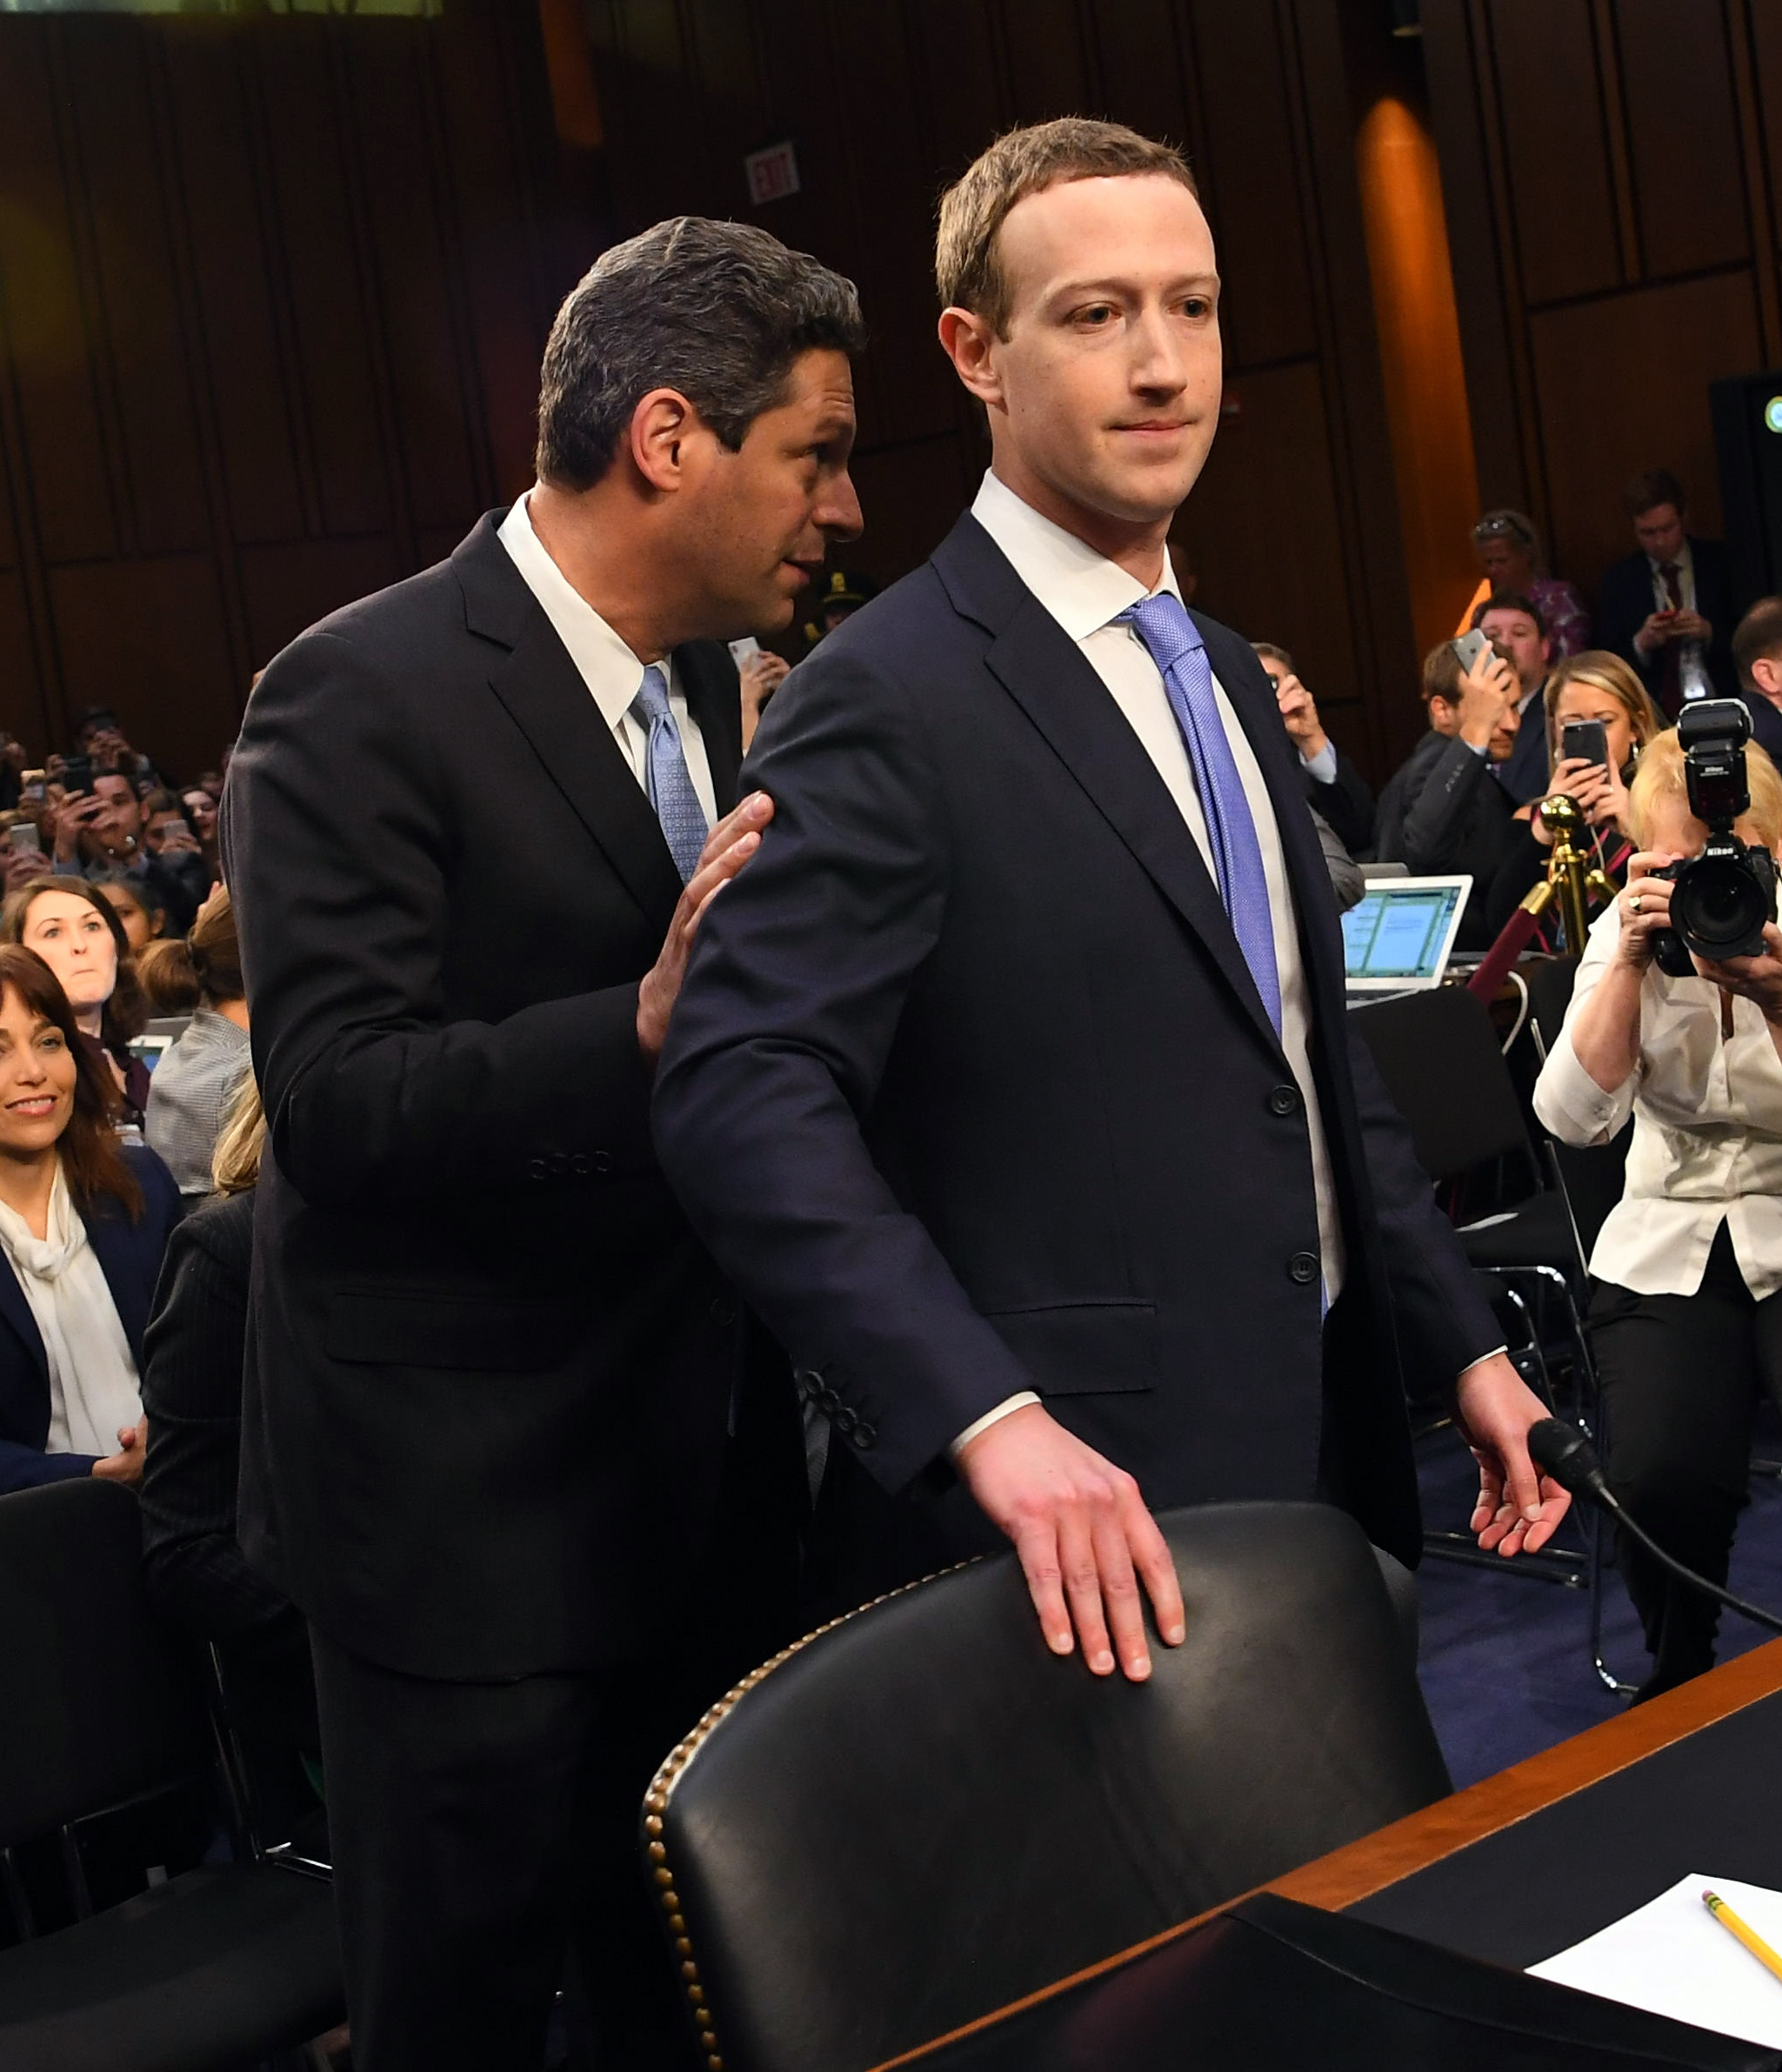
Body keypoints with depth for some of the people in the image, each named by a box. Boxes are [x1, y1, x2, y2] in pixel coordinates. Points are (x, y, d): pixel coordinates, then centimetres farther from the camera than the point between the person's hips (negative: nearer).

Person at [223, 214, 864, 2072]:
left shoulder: (698, 687, 9)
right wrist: (648, 1022, -34)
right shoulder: (364, 697, -17)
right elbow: (331, 1097, -24)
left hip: (700, 1477, 7)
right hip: (465, 1501, -7)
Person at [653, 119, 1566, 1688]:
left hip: (1319, 1451, 8)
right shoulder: (886, 702, -16)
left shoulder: (1228, 679, 12)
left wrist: (1464, 1343, 15)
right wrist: (991, 1417, -33)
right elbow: (742, 1095, -25)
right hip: (1085, 1519, -8)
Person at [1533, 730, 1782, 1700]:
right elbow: (1574, 1116, -12)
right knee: (1662, 1483, -25)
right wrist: (1630, 962, -20)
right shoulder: (1631, 928, 1)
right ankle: (1683, 1681, 7)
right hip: (1669, 1247, 1)